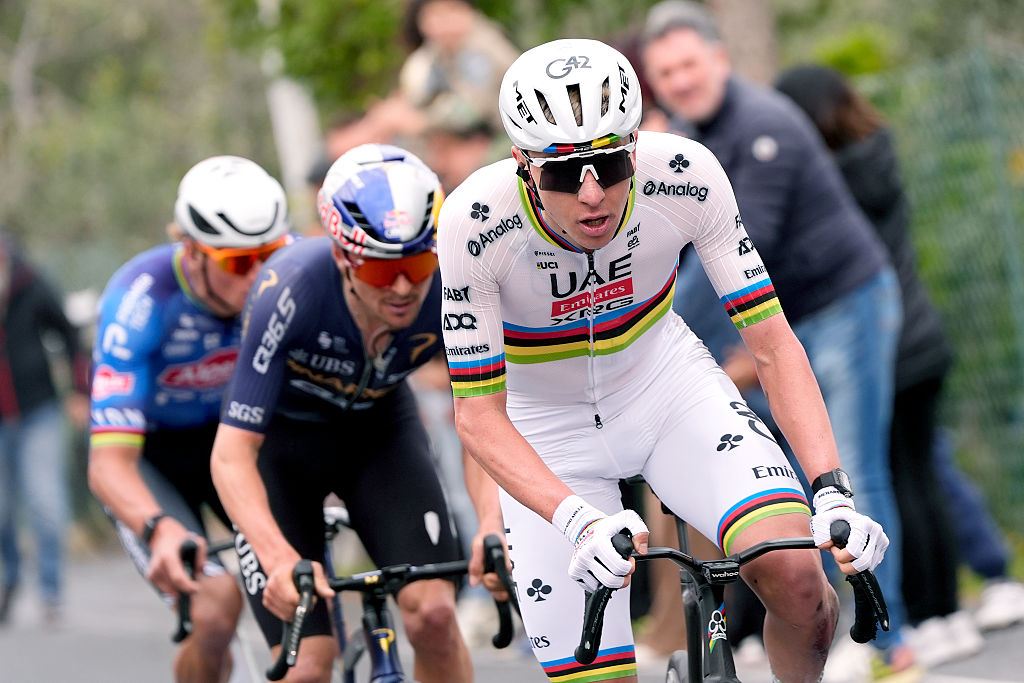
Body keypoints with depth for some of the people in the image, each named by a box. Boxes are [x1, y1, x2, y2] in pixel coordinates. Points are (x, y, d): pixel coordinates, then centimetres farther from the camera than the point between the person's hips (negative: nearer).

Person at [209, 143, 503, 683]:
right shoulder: (291, 292, -37)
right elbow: (232, 452, -37)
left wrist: (496, 522, -45)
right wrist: (280, 559, -53)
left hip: (379, 427, 2)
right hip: (281, 435, -2)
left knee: (433, 613, -19)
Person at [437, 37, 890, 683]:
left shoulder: (685, 176, -26)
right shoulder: (474, 222, -30)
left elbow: (774, 345, -20)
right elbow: (479, 414, -25)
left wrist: (832, 491, -34)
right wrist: (581, 521, -41)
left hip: (664, 381, 1)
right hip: (545, 425, -1)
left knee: (795, 575, -24)